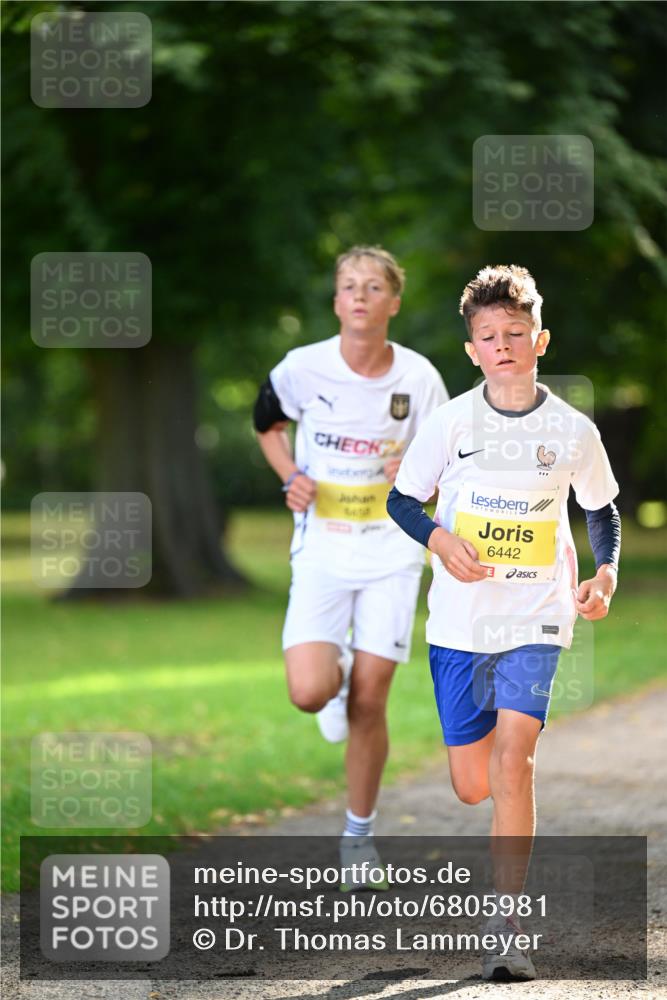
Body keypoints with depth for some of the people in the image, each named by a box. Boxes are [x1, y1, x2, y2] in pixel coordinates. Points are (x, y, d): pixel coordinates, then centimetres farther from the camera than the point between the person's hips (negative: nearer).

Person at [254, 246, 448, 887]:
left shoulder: (418, 378, -6)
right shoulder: (303, 368, -7)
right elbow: (267, 423, 14)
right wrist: (290, 478, -3)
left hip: (391, 551, 0)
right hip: (321, 548, 0)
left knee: (368, 702, -1)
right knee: (309, 693, -17)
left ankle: (359, 833, 17)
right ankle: (336, 669, 22)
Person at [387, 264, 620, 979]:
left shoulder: (573, 430, -1)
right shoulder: (449, 421, -2)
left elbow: (601, 508, 14)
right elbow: (401, 499, 7)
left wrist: (607, 570, -3)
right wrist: (439, 538, -13)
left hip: (537, 620, -1)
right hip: (459, 619, 2)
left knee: (513, 758, -18)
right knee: (472, 785, 5)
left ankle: (505, 928, -15)